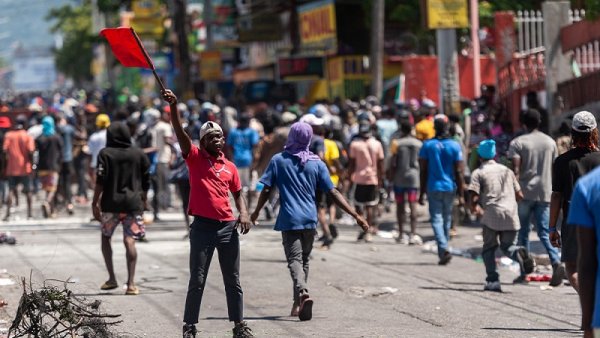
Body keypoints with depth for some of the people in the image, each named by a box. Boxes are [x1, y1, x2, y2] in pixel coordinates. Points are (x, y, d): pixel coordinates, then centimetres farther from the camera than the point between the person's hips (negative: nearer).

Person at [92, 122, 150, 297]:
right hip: (133, 203, 1)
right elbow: (146, 181, 10)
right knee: (130, 240, -3)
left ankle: (112, 278, 14)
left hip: (111, 203, -1)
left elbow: (100, 181, -9)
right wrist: (144, 200, 24)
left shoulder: (105, 154, -2)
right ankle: (131, 283, -12)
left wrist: (95, 202, -3)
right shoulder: (138, 154, 6)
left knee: (106, 237, 18)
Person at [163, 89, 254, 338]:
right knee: (197, 280, 0)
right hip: (202, 226, -3)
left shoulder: (230, 167, 11)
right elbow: (180, 133, -11)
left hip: (228, 227, 3)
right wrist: (174, 106, -24)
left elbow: (237, 193, 20)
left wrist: (243, 213, 1)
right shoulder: (195, 158, 2)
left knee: (233, 280, 8)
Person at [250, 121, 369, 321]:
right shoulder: (317, 164, 2)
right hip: (310, 219, 3)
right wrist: (356, 216, 0)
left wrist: (256, 213, 14)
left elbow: (267, 190, -2)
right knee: (304, 259, 17)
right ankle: (298, 304, 22)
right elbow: (333, 193, -2)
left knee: (294, 259, -8)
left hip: (289, 220, -3)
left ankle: (303, 293, -34)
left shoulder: (279, 160, -2)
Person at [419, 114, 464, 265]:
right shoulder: (455, 146, -4)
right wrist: (461, 195, 1)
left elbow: (423, 171, -2)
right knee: (447, 219, 15)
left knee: (436, 219, -3)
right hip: (450, 188, 1)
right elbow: (458, 172, -4)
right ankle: (443, 251, 25)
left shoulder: (427, 145, -4)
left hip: (433, 188, -1)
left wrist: (422, 193, 4)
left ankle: (444, 250, -22)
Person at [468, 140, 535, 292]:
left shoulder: (478, 173, 5)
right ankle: (519, 253, -21)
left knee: (489, 248, 8)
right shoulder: (506, 170, 19)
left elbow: (474, 196, -6)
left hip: (491, 215, -3)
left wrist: (475, 208, 14)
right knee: (508, 246, 14)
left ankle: (493, 281, -4)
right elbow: (519, 195, 16)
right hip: (511, 214, 3)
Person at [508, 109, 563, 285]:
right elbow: (554, 170, 13)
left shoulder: (518, 143, -4)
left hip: (525, 193, -3)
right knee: (544, 232, 3)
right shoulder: (550, 142, 9)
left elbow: (515, 170, -13)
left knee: (523, 233, 9)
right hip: (544, 193, 3)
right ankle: (556, 262, -21)